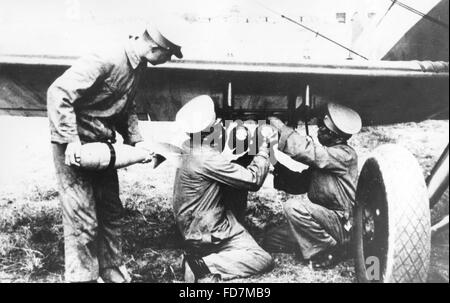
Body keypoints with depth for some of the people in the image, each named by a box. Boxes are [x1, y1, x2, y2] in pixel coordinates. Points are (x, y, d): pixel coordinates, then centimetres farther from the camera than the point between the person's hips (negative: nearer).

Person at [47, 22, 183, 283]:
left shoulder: (137, 66, 2)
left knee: (111, 212, 15)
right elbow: (58, 93, -27)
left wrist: (136, 140, 0)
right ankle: (82, 276, 14)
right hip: (75, 147, -9)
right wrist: (71, 140, -29)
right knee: (83, 220, -3)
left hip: (102, 143, 9)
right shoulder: (105, 62, -25)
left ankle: (113, 273, 31)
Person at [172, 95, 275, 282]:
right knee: (263, 260, -5)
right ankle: (204, 264, -12)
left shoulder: (191, 149, 2)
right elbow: (254, 180, -21)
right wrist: (265, 148, -9)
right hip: (206, 233, -9)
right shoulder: (207, 158, -26)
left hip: (192, 226, 9)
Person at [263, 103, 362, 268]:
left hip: (341, 225, -9)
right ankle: (327, 245, 11)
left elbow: (306, 150, -30)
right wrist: (278, 168, -6)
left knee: (294, 206, -29)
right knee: (271, 239, 6)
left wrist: (281, 127, -20)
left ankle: (328, 253, -11)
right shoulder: (324, 154, 10)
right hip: (323, 220, 9)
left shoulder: (345, 155, -17)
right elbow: (301, 183, 9)